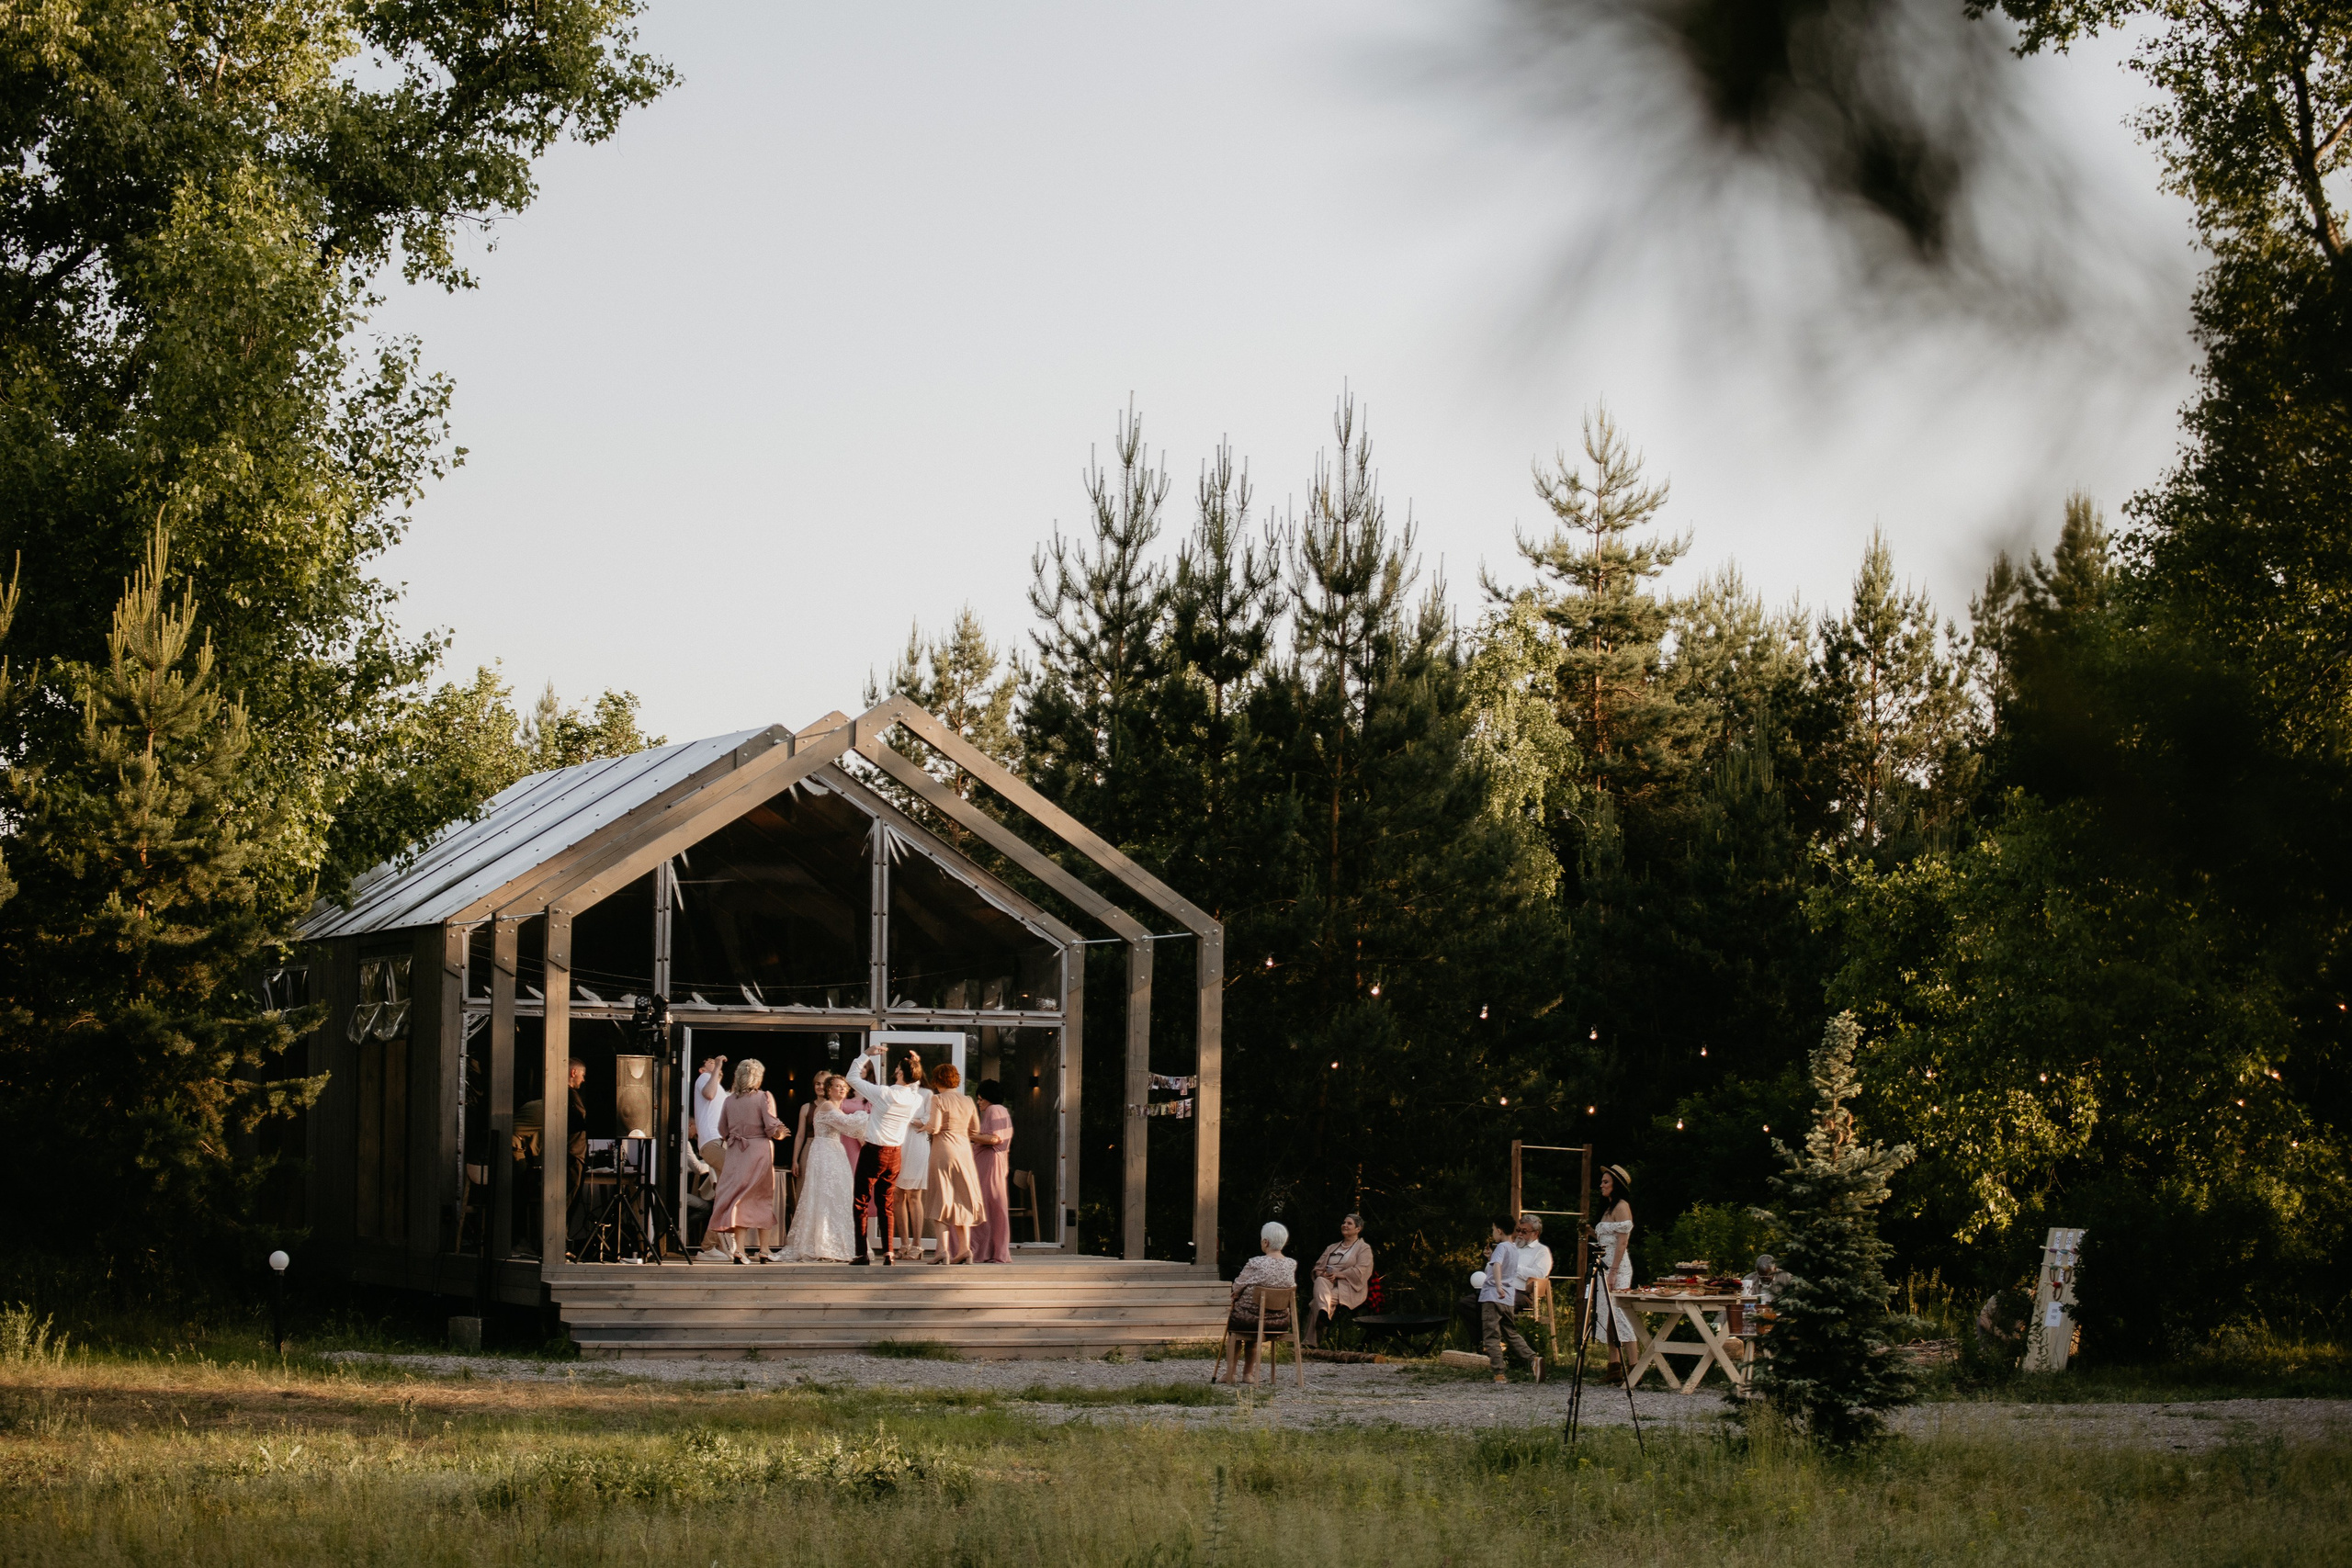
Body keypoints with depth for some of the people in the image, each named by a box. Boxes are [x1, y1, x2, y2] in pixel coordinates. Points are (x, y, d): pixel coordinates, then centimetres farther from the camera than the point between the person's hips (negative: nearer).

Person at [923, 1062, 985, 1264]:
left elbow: (934, 1127, -15)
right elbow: (975, 1129, 12)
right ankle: (965, 1249, 11)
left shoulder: (938, 1099, -9)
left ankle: (943, 1251, -11)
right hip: (964, 1150, 5)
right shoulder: (967, 1101, 7)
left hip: (943, 1150, -5)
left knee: (941, 1199, -3)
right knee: (962, 1199, 13)